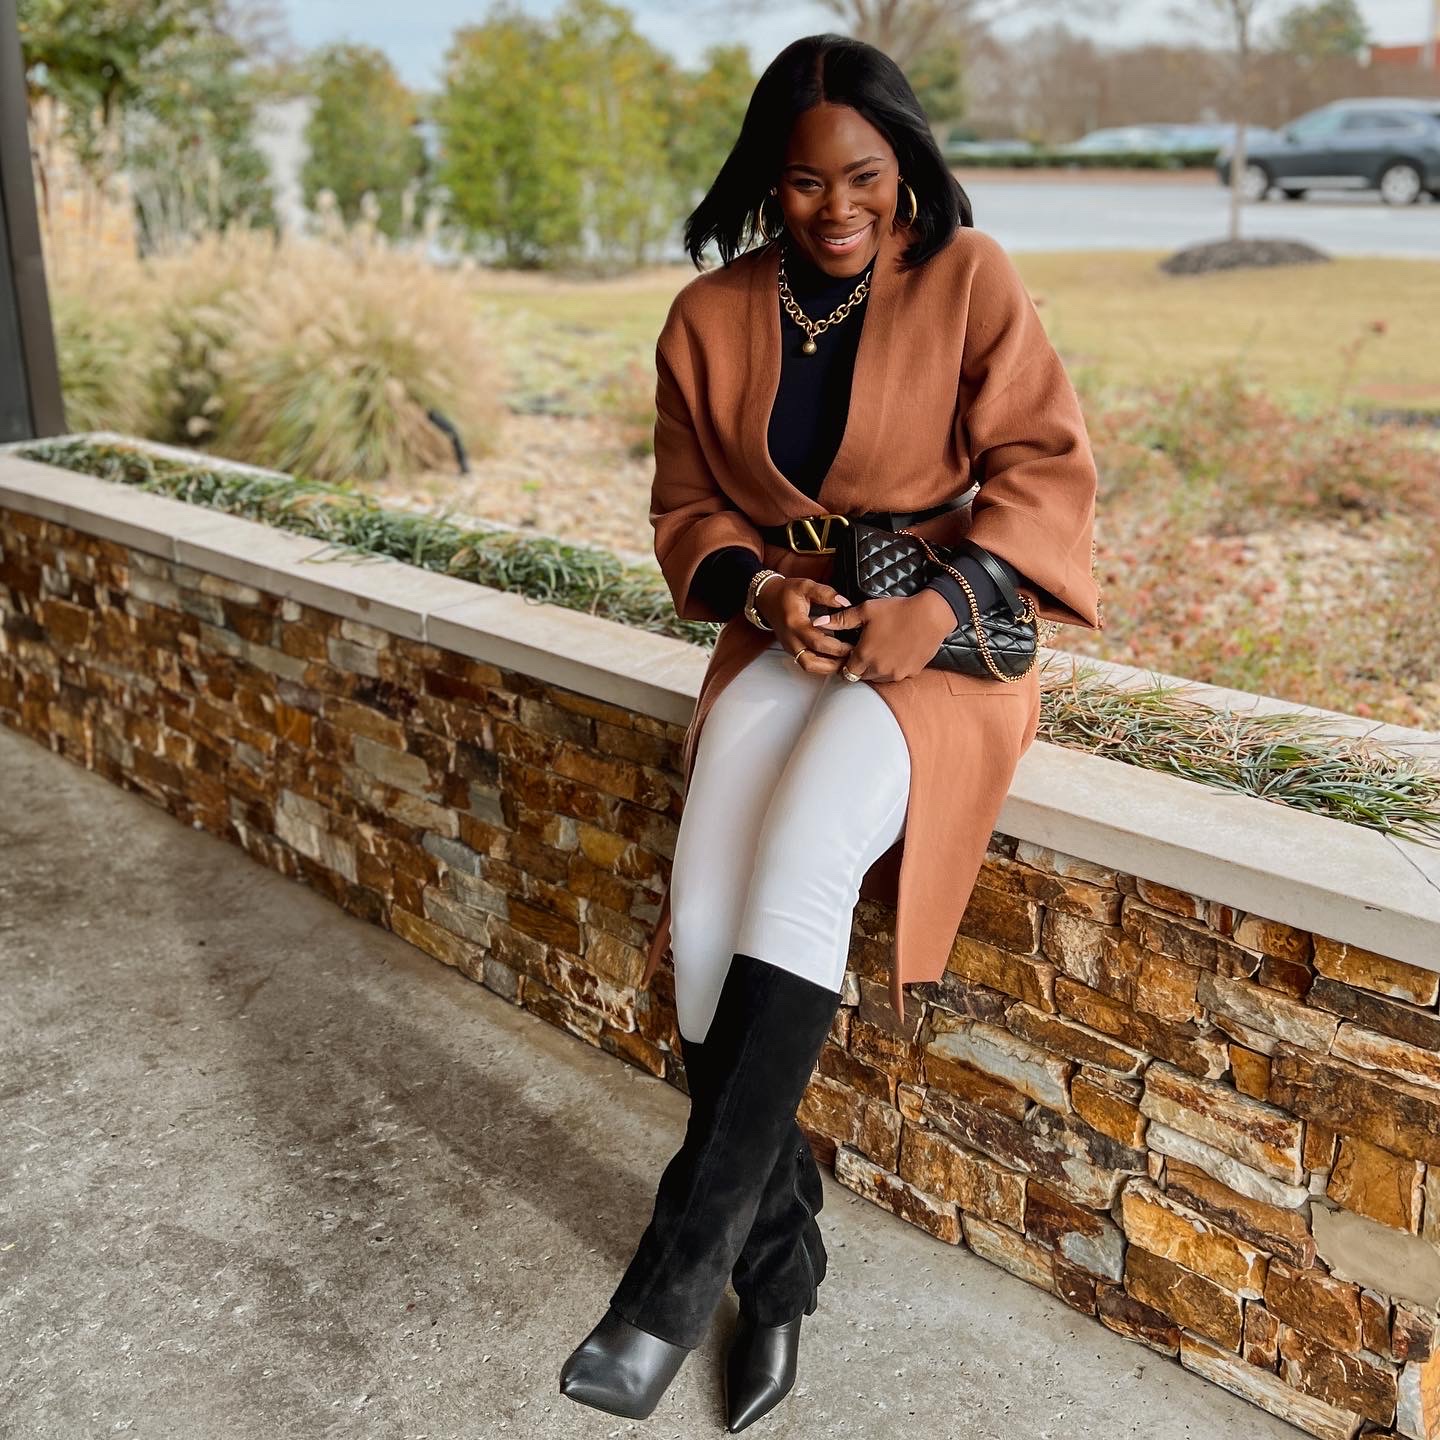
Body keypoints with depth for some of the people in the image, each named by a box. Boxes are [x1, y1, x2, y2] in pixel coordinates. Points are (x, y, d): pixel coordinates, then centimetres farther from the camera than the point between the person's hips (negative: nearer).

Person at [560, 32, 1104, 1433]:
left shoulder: (967, 278, -2)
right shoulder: (711, 318, 5)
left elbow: (1046, 465, -5)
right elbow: (689, 509, 11)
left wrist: (940, 604, -19)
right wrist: (761, 591, -11)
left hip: (944, 642, -3)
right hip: (786, 637, 3)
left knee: (796, 872, -30)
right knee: (705, 912, -21)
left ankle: (680, 1265, -18)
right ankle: (776, 1268, -4)